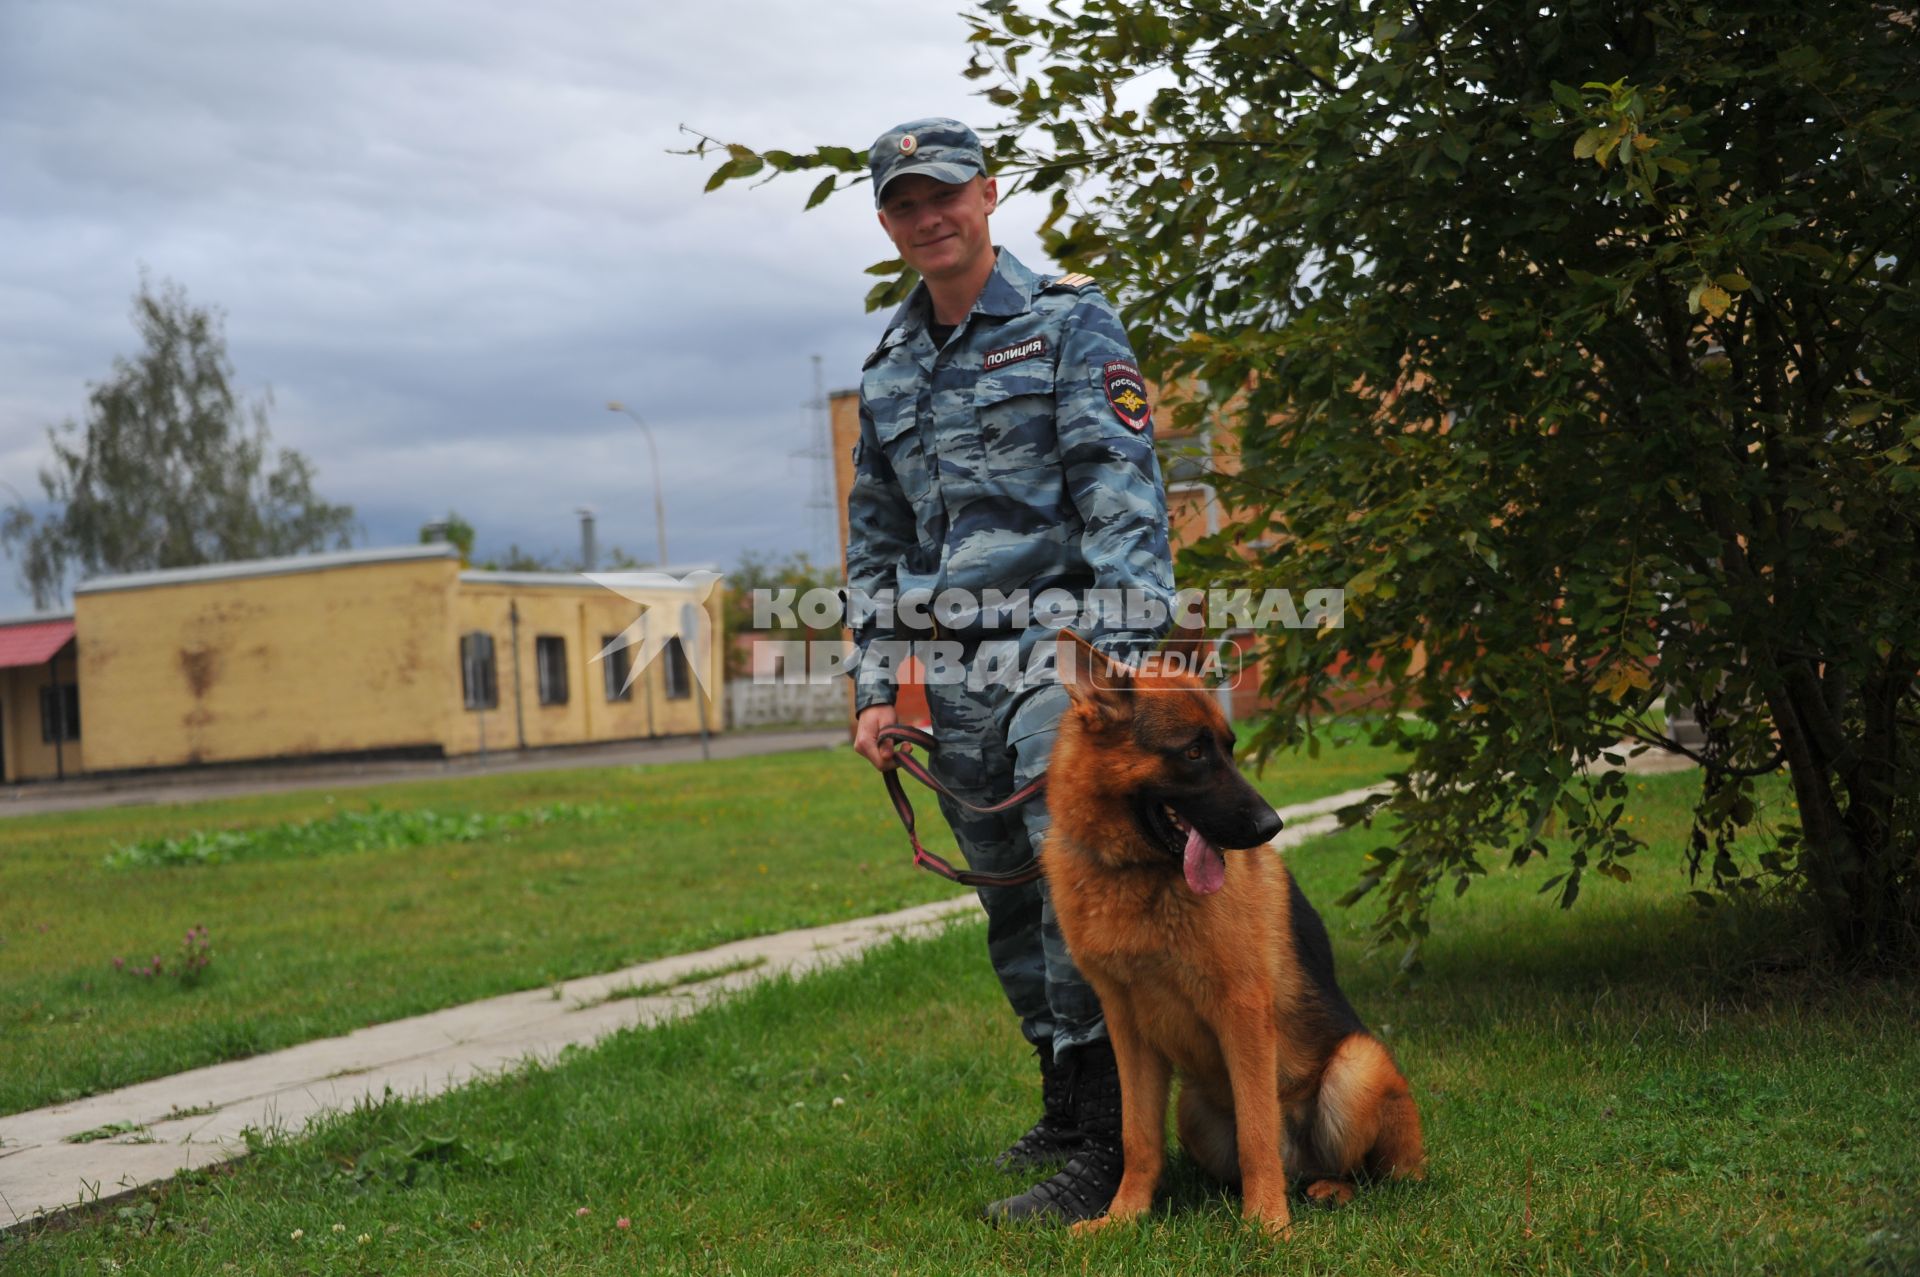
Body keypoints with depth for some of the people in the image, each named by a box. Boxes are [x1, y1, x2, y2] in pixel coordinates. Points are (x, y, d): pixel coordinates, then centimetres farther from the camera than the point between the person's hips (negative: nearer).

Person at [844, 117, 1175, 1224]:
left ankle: (1105, 1155, -8)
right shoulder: (889, 370, 17)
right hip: (951, 676, 6)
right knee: (1013, 907, 10)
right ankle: (1067, 1111, 23)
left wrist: (1125, 662, -20)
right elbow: (876, 545, 23)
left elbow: (1124, 502, -10)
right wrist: (878, 685, 13)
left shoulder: (1069, 321, -1)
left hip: (1058, 650, -6)